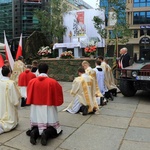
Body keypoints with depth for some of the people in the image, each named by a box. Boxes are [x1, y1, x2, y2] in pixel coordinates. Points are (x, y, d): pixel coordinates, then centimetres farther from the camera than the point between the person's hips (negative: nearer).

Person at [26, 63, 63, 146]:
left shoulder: (31, 82, -3)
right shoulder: (53, 82, -10)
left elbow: (29, 97, 8)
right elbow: (59, 97, -3)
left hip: (35, 110, 3)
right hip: (49, 109, -2)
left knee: (37, 127, 22)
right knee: (52, 127, 14)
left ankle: (34, 132, -11)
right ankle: (46, 133, -16)